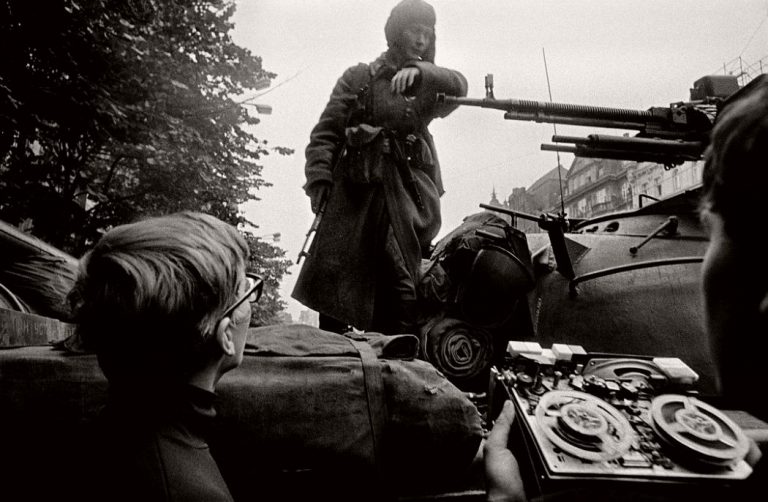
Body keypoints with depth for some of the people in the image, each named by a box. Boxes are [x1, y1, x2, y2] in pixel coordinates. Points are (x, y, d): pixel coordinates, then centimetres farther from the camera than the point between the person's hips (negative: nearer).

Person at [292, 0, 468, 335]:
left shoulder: (428, 86, 19)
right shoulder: (359, 77, 13)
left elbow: (459, 85, -3)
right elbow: (326, 131, 5)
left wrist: (420, 71, -19)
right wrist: (319, 177, -9)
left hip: (407, 193, 1)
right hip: (355, 191, -1)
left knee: (401, 289, -7)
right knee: (335, 277, -3)